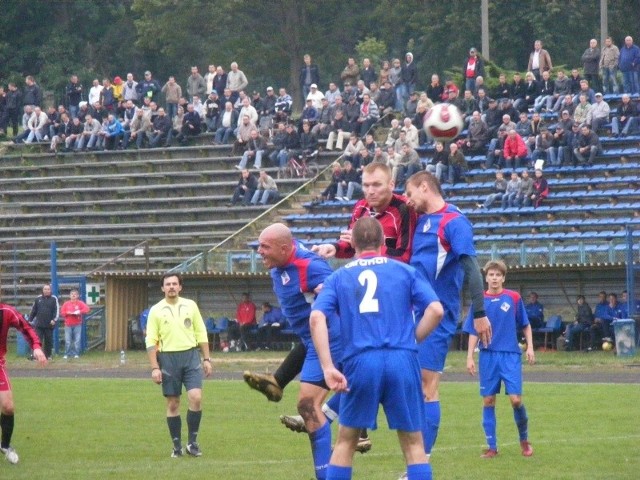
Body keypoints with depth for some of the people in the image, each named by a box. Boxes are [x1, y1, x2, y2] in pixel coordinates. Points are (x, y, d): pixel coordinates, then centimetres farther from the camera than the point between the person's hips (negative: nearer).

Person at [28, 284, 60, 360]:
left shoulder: (54, 299, 3)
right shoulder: (38, 299, 9)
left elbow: (57, 310, -2)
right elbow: (33, 311, 14)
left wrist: (54, 319, -15)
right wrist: (30, 320, 11)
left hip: (49, 325, -1)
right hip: (39, 325, 1)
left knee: (49, 341, 6)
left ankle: (48, 355, 14)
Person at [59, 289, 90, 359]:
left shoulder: (80, 303, 4)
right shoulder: (66, 304, 9)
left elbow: (87, 309, -8)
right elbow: (62, 312, 5)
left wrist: (80, 312, -20)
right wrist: (67, 313, -14)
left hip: (77, 325, -1)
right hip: (68, 325, 1)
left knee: (77, 340, -3)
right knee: (67, 341, -2)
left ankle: (76, 354, 2)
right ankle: (67, 354, 3)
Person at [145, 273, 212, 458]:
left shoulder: (190, 306, 7)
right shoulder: (156, 311, 2)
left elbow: (201, 333, 11)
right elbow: (151, 341, 0)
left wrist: (206, 359, 7)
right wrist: (155, 368, -6)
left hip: (190, 355, 1)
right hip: (168, 358, -1)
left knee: (196, 398, -13)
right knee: (172, 404, 3)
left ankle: (192, 442, 0)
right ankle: (177, 446, 12)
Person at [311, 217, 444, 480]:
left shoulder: (339, 277, 14)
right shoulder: (405, 271, 14)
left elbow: (317, 318, -2)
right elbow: (436, 310, 1)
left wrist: (328, 368, -7)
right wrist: (411, 339, 11)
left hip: (360, 362, 0)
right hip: (402, 360, 0)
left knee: (346, 441, 14)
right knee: (413, 441, 7)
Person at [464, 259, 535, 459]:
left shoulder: (513, 298, 1)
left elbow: (525, 325, 10)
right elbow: (473, 332, 6)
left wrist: (530, 347, 2)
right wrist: (470, 357, 0)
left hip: (510, 355, -2)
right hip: (488, 356, 2)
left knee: (515, 399, -9)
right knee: (488, 401, 2)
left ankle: (524, 440, 14)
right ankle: (491, 446, 10)